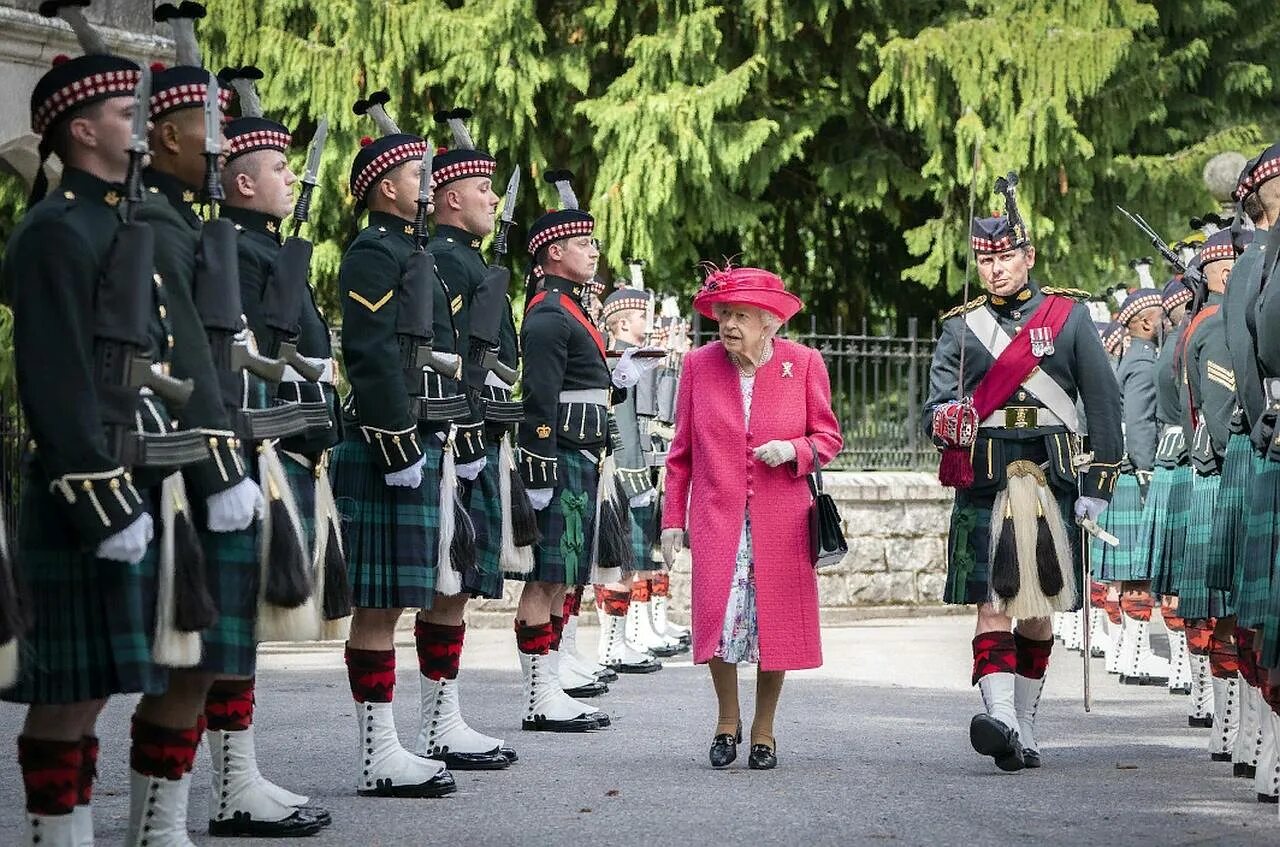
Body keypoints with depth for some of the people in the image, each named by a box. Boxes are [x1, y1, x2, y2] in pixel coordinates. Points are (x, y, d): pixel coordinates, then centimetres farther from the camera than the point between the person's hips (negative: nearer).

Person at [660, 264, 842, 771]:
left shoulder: (804, 364, -1)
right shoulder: (699, 365, 3)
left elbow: (829, 438, 8)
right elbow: (681, 452, 9)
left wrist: (793, 450, -14)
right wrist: (673, 518, 6)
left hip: (781, 522, 0)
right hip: (717, 519, 0)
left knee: (776, 623, 1)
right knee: (719, 617, -10)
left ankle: (764, 730, 19)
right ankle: (727, 721, 13)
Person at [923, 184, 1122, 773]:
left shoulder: (1069, 317, 8)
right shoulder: (960, 328, 10)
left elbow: (1103, 404, 8)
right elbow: (934, 408, 4)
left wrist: (1099, 486, 3)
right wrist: (947, 421, -21)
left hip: (1052, 476, 1)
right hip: (984, 482, 0)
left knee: (1038, 609, 7)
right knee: (992, 601, -14)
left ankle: (1025, 727, 17)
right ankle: (1000, 719, -26)